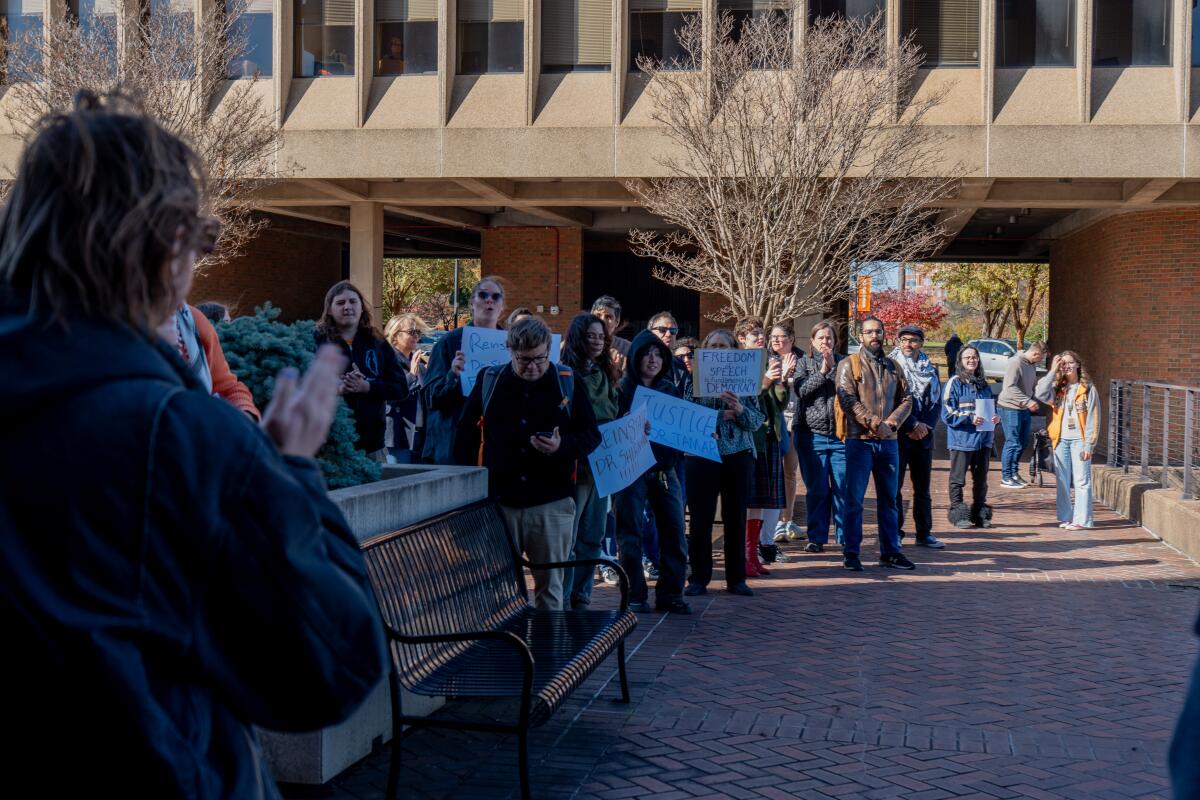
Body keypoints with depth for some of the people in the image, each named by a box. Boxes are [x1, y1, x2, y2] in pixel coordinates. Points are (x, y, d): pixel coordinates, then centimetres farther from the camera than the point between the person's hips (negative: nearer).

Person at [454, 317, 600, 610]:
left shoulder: (569, 383, 2)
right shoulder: (488, 380, 4)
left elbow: (592, 435, 4)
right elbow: (466, 437, 10)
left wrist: (563, 446, -16)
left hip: (552, 502, -1)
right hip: (496, 500, 1)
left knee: (550, 585, 7)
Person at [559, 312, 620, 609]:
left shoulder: (604, 374, 14)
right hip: (576, 465, -8)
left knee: (592, 537, 12)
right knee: (568, 538, -3)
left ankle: (580, 598, 21)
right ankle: (562, 601, 3)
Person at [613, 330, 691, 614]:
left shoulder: (669, 388, 13)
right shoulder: (623, 388, -1)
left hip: (664, 470, 4)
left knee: (674, 535, 3)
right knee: (631, 536, -1)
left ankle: (670, 594, 12)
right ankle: (635, 597, 8)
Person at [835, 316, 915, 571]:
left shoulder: (893, 367, 14)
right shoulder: (849, 365, 0)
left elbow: (906, 400, 9)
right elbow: (848, 400, -11)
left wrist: (891, 422, -9)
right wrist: (874, 423, -19)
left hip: (888, 441, 5)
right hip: (859, 440, -4)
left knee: (888, 499, 10)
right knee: (854, 499, -1)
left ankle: (890, 551, 17)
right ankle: (851, 553, 5)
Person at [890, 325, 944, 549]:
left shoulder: (930, 368, 12)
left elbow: (936, 400, 9)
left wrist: (925, 425, -7)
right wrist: (912, 426, -11)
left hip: (923, 435, 5)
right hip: (898, 435, -5)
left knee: (923, 486, 9)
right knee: (894, 486, -1)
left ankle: (924, 533, 15)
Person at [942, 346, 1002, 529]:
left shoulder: (984, 384, 14)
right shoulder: (955, 382, -5)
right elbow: (947, 414, -10)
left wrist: (996, 418, 1)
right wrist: (969, 419, -20)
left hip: (983, 439, 6)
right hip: (961, 438, -6)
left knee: (981, 479, 12)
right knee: (958, 479, 1)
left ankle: (981, 514, 20)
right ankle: (958, 515, 7)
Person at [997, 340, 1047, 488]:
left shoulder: (1031, 365, 12)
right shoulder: (1015, 362, -17)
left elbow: (1034, 385, 21)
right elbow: (1010, 387, -24)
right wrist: (1028, 401, -25)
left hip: (1024, 409, 9)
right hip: (1010, 408, -9)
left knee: (1023, 442, 14)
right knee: (1012, 443, -5)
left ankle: (1013, 473, 26)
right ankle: (1006, 477, 4)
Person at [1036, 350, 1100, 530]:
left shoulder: (1088, 389, -2)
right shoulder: (1057, 388, 8)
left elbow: (1093, 419, -4)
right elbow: (1041, 394, -14)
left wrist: (1089, 445, -10)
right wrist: (1052, 371, -11)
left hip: (1079, 440, -4)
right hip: (1060, 440, 4)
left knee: (1081, 480, -4)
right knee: (1062, 481, 9)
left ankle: (1081, 519, -3)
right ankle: (1065, 517, 17)